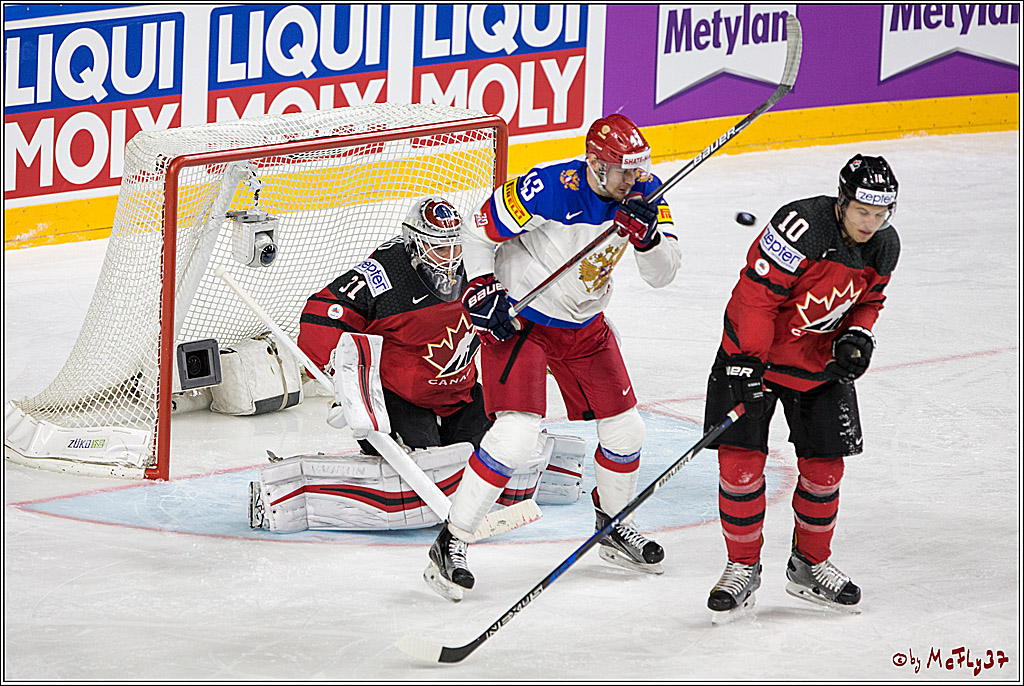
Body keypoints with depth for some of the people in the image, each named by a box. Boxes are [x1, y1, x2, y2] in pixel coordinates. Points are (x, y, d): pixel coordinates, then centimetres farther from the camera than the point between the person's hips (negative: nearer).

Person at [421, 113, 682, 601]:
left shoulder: (642, 194, -9)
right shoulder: (547, 190, -27)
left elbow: (662, 274, -10)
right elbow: (478, 233, -14)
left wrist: (647, 233, -28)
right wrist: (483, 293, -19)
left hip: (584, 327, 6)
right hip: (517, 319, -6)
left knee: (624, 429, 9)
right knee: (516, 433, -20)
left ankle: (614, 526, 34)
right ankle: (450, 544, -13)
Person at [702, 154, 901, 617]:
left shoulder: (884, 247, -7)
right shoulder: (801, 227, -28)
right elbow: (757, 292, -25)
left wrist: (857, 336, -9)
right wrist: (746, 360, -26)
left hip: (821, 362, 5)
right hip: (753, 354, -5)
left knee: (823, 466, 5)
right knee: (741, 461, -8)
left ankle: (810, 565, 24)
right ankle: (742, 568, 7)